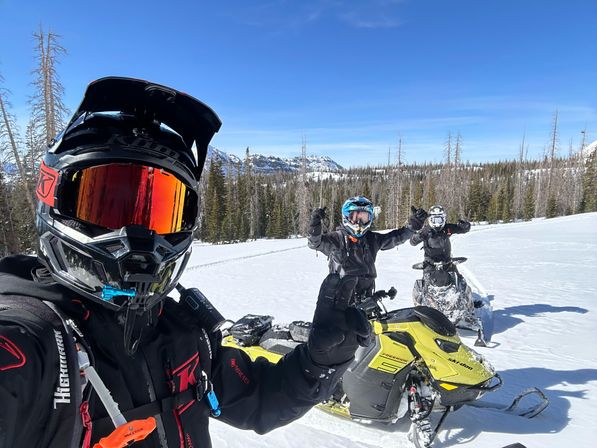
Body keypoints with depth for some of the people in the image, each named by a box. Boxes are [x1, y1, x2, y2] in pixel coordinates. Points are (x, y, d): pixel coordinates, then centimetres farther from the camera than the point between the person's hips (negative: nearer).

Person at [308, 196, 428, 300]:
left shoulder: (372, 239, 8)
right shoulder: (337, 237, -6)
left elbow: (396, 237, 13)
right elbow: (315, 243, -18)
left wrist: (413, 225, 1)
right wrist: (315, 225, -36)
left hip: (366, 294, 5)